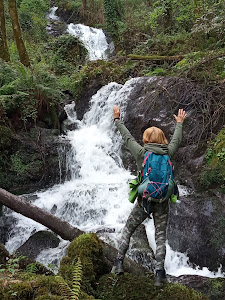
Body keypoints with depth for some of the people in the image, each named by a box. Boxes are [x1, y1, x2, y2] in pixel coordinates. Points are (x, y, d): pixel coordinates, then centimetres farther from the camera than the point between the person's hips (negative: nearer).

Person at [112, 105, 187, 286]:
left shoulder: (141, 152, -6)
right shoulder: (168, 153, 0)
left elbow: (127, 137, 6)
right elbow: (177, 140, 19)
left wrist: (117, 119, 20)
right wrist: (180, 123, 37)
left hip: (144, 200, -1)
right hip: (162, 202, 2)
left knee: (128, 230, 16)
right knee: (160, 237, 8)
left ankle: (119, 263, 18)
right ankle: (160, 273, 3)